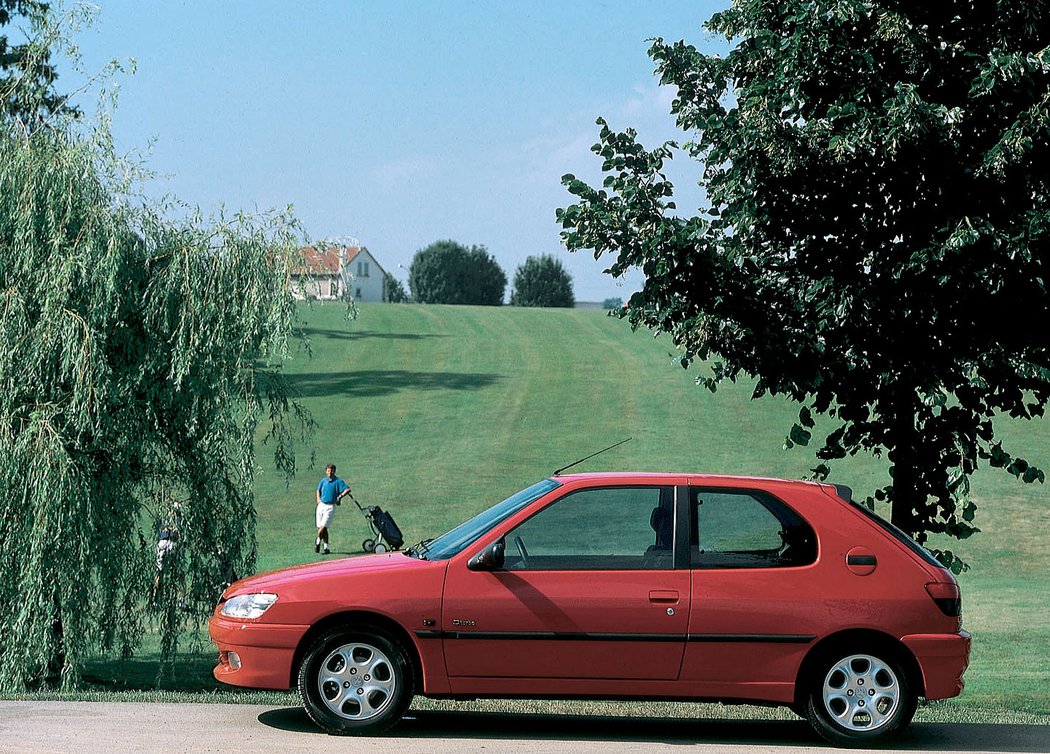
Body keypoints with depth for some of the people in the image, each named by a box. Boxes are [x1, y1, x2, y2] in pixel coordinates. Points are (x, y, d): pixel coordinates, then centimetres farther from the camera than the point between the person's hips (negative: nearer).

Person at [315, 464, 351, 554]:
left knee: (323, 527, -14)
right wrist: (318, 499, 10)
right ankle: (326, 547, 10)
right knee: (321, 527, 2)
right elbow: (318, 490, 26)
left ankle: (317, 542, 10)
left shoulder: (338, 481, -4)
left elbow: (348, 489, -12)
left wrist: (340, 496, -19)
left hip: (330, 507, -5)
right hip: (321, 505, 5)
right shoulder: (324, 480, 11)